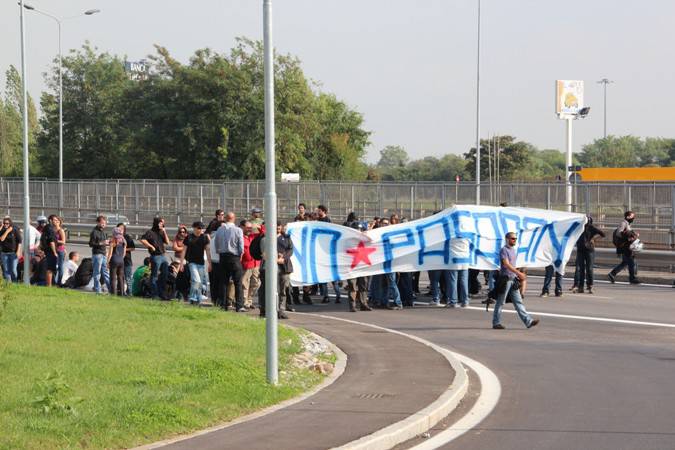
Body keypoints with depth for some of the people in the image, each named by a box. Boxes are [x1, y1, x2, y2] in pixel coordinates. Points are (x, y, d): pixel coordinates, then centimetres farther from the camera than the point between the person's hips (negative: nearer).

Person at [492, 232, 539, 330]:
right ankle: (496, 323, 8)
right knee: (500, 302, 0)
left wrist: (517, 276, 23)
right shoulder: (504, 250, -12)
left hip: (513, 279, 8)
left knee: (518, 302, 3)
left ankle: (528, 321, -3)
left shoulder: (513, 250, 16)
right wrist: (519, 273, -29)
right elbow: (506, 264, -23)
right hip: (505, 279, -8)